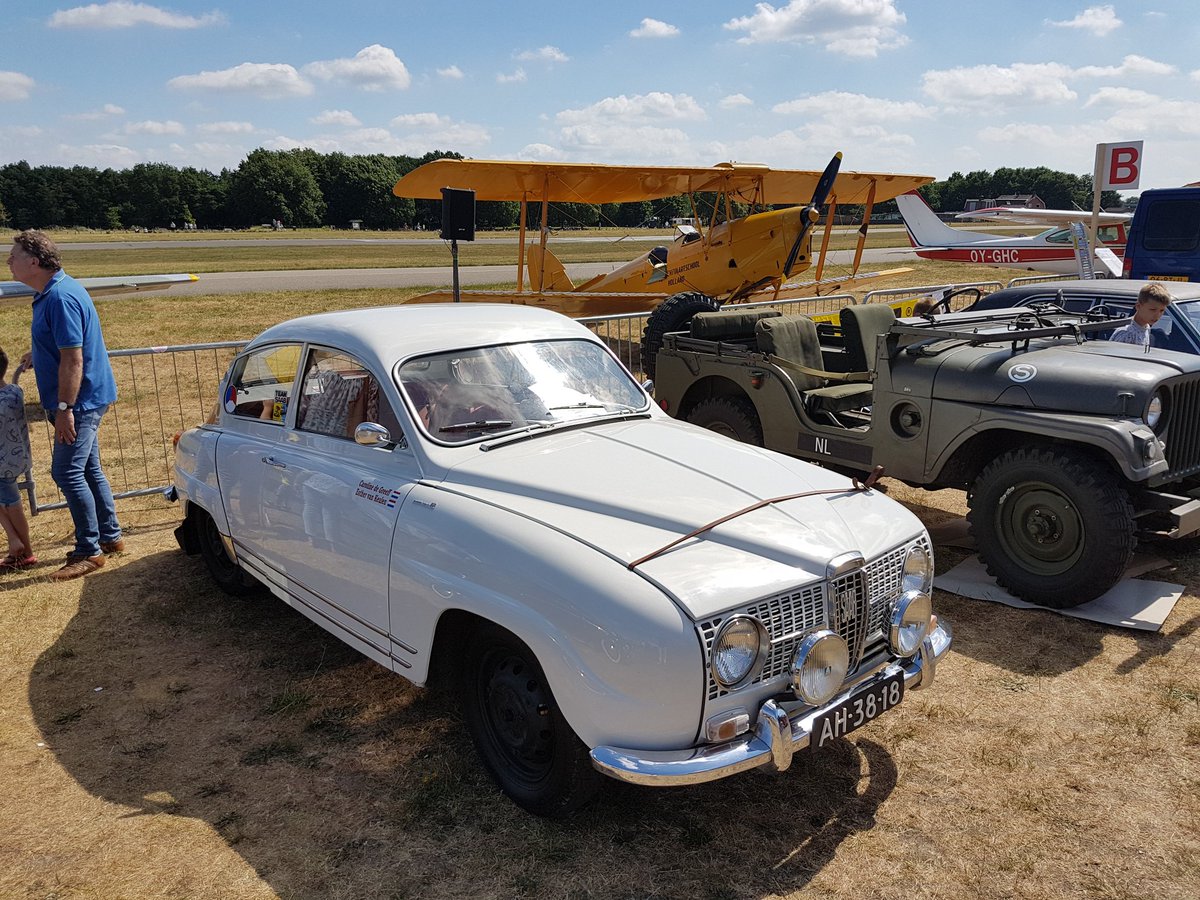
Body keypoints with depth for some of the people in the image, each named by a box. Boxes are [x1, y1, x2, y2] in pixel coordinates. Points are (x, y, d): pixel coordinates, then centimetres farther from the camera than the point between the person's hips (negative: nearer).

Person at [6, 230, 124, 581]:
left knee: (67, 473, -6)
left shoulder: (61, 298, -22)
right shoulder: (51, 292, 10)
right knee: (89, 470, 15)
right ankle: (110, 537, 25)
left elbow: (73, 358, -25)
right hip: (85, 400, 10)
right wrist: (38, 356, 27)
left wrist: (64, 408, -24)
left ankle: (89, 551, 3)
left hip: (80, 401, -10)